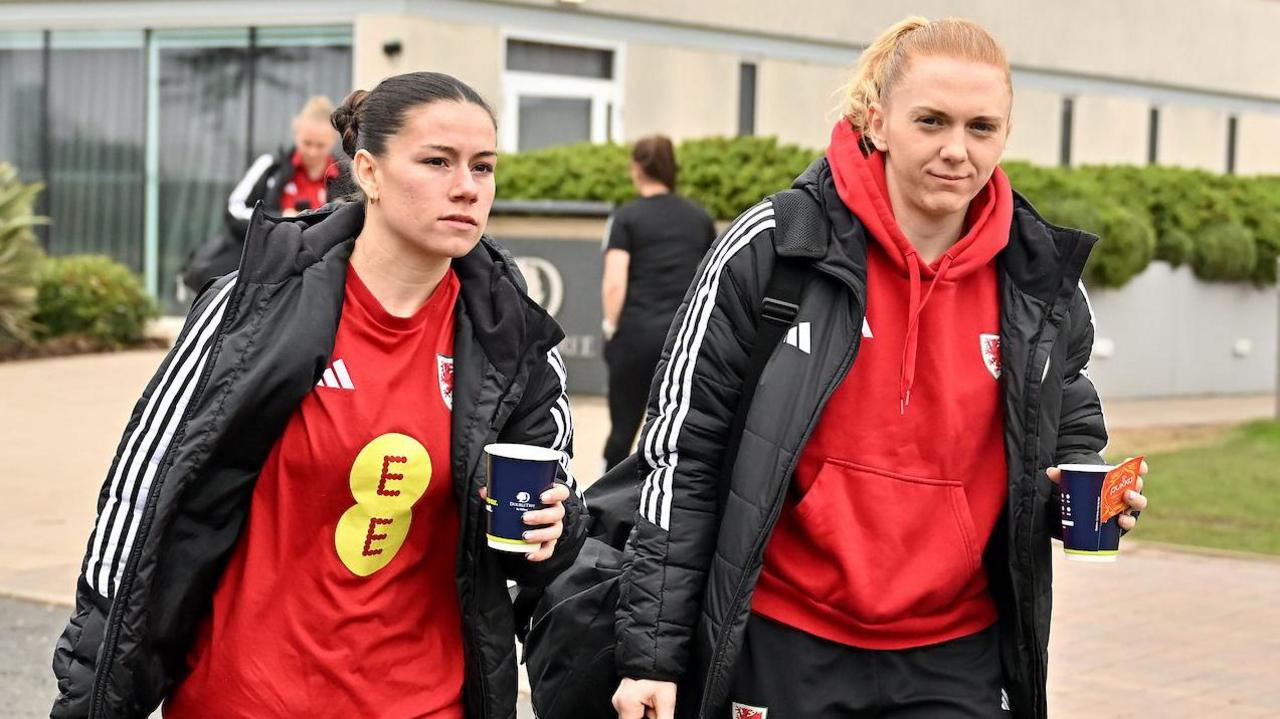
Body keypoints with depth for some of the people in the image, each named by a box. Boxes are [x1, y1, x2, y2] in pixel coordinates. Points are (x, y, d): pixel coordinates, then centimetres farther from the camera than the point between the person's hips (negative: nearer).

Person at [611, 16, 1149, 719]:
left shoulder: (1043, 283, 0)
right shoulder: (771, 249, -9)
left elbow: (1069, 435, 17)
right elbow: (682, 450, -5)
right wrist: (654, 651, -7)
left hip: (958, 662, 3)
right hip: (784, 652, -2)